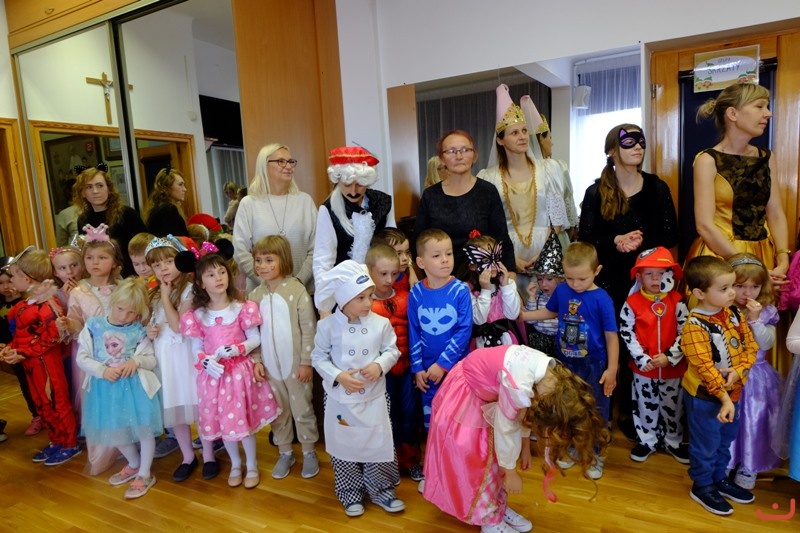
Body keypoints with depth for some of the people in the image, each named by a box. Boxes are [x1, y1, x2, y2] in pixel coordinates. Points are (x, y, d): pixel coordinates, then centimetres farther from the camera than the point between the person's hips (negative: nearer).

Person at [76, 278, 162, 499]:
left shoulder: (138, 331, -7)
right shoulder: (94, 325, -4)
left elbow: (152, 360, -2)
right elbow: (82, 358, -2)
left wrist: (136, 360, -23)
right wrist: (102, 370, -18)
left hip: (135, 386, -2)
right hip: (106, 387, 3)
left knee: (144, 428, 5)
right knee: (115, 430, 19)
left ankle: (145, 474, 26)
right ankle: (134, 465, 44)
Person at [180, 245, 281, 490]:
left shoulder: (242, 308, -10)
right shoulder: (197, 315, -4)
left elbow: (255, 339, -6)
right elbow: (196, 348, 0)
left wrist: (235, 349, -22)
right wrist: (206, 362, -19)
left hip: (241, 371, -2)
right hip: (214, 374, 2)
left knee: (244, 419, 7)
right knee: (222, 421, 13)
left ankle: (252, 466, 28)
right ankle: (235, 465, 35)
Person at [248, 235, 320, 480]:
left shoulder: (297, 290, -14)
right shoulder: (255, 295, 0)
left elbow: (309, 329, -12)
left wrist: (306, 362, -13)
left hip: (296, 364, -4)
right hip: (269, 365, 4)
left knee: (302, 409, 11)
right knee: (278, 410, 17)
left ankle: (309, 452, 29)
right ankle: (285, 453, 34)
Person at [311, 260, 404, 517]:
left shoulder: (381, 323, -9)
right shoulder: (328, 326, -12)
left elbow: (392, 351, 0)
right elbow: (318, 357, -5)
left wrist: (379, 365, -20)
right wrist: (338, 376, -18)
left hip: (374, 397, 1)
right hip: (340, 398, 0)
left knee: (379, 445, 11)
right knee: (344, 447, 14)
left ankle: (381, 490, 34)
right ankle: (351, 494, 35)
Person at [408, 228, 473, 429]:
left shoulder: (460, 290, -12)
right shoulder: (416, 293, -6)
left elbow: (464, 331, -14)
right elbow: (413, 333, 0)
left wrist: (443, 363, -16)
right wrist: (417, 368, -1)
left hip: (457, 366, -2)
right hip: (427, 368, 2)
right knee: (430, 418, 16)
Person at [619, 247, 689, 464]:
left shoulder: (677, 301, -8)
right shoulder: (632, 303, -10)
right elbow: (627, 333, -9)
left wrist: (669, 357, -16)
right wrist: (642, 359, -15)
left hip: (673, 367, 1)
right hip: (643, 367, 0)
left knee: (673, 406, 17)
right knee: (645, 405, 15)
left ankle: (673, 442, 38)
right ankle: (646, 441, 34)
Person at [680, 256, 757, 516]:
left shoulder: (734, 314, -3)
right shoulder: (695, 327, -26)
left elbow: (751, 346, -1)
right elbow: (705, 367, -28)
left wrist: (738, 371, -18)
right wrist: (724, 398, -30)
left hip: (733, 392, 7)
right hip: (704, 396, -7)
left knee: (725, 440, 25)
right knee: (705, 444, 10)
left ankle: (720, 478, 45)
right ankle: (702, 486, 30)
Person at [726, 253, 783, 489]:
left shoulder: (767, 311, -2)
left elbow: (766, 344, -10)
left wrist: (755, 320, -19)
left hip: (756, 376, 2)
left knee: (754, 421, 7)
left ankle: (748, 467, 25)